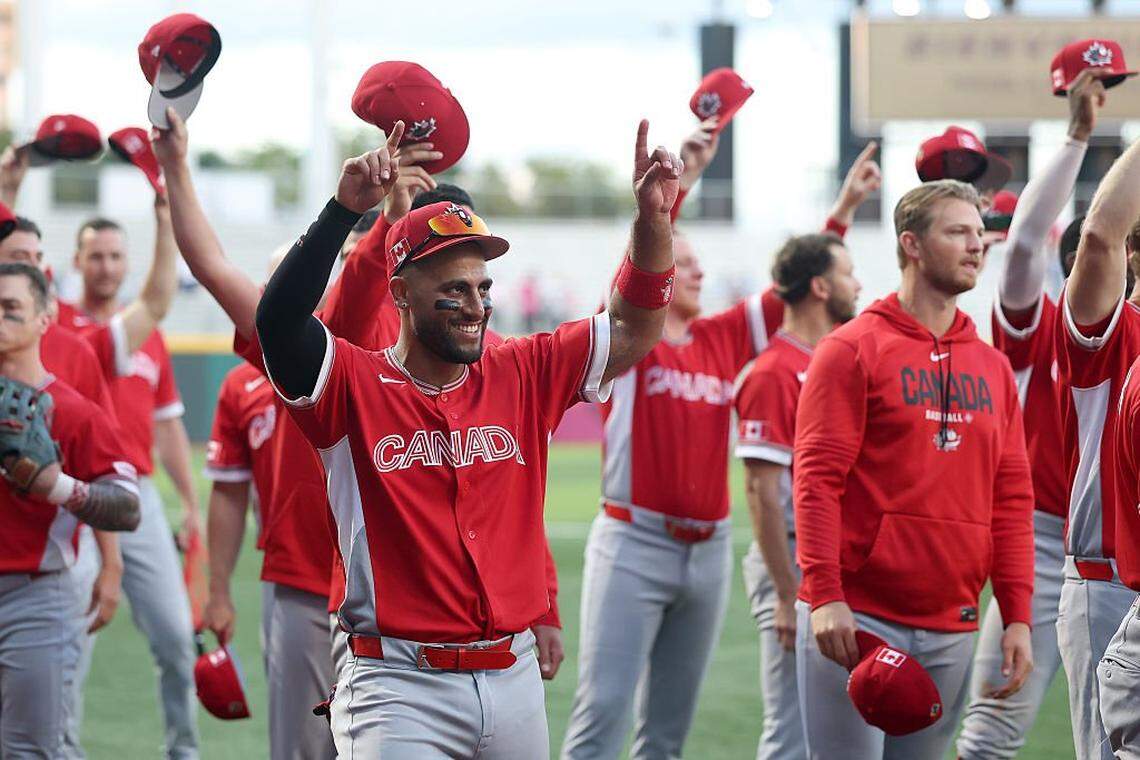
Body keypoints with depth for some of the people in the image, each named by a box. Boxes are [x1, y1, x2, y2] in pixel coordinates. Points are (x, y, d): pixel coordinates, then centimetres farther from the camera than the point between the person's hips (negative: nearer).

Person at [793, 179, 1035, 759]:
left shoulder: (993, 368, 14)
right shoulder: (852, 349, -3)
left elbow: (1012, 499, 13)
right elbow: (816, 479, -8)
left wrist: (1017, 616, 5)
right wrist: (825, 596, -17)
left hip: (950, 630, 5)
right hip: (857, 621, -5)